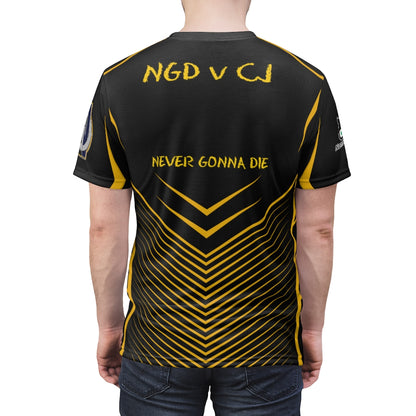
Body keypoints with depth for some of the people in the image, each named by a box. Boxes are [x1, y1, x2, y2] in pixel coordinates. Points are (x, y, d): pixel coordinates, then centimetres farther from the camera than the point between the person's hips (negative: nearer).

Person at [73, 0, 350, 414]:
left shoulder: (119, 82, -9)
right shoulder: (308, 85, -10)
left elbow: (105, 228, -5)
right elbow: (317, 230, -6)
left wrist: (109, 326, 8)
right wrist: (312, 329, 8)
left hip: (156, 345, 1)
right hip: (266, 347, 0)